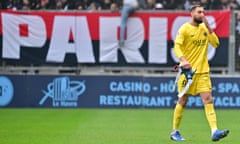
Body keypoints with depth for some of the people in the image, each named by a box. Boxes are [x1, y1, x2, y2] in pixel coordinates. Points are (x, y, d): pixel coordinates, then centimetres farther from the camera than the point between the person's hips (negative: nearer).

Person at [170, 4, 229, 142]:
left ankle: (214, 131, -19)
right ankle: (175, 132, 17)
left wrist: (208, 27, -5)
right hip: (188, 70, -4)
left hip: (203, 71, 4)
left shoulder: (204, 28, 11)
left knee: (208, 99, -9)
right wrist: (183, 60, -32)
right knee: (183, 101, 3)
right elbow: (177, 46, -14)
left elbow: (216, 43, 3)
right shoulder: (185, 29, -5)